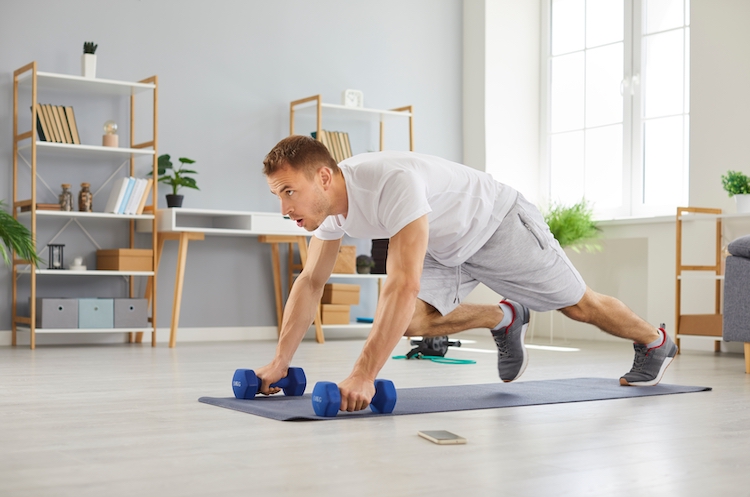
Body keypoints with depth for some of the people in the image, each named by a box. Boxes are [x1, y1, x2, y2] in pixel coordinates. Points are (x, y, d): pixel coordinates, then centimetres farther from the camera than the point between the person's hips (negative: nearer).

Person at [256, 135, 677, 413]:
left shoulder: (392, 183, -44)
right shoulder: (328, 203, -17)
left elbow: (404, 287, -51)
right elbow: (311, 283, -7)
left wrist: (364, 376, -53)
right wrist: (280, 363, -11)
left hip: (499, 224, -7)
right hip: (449, 247, 7)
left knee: (578, 304, 9)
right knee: (409, 322, -10)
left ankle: (656, 343, 40)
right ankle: (504, 319, 18)